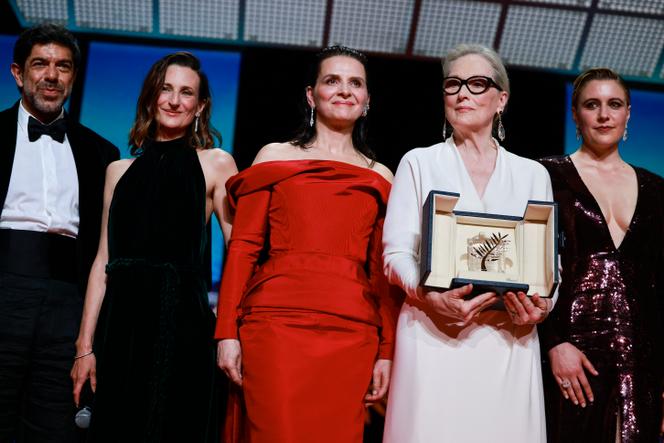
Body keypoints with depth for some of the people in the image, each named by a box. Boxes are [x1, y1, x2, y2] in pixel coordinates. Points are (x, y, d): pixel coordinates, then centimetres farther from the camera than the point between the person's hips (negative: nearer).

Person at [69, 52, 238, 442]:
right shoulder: (120, 171, 14)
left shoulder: (215, 164, 5)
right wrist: (85, 345, 5)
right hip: (120, 324, 3)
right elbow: (104, 261, 11)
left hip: (181, 323, -3)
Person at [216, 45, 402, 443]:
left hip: (351, 335, 2)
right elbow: (243, 248, 5)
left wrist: (387, 351, 4)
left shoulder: (380, 178, 16)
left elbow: (383, 272, 12)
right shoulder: (275, 156, 11)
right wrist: (228, 333, -3)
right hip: (278, 325, -2)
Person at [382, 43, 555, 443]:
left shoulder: (532, 174, 15)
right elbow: (397, 251, 1)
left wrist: (543, 305, -9)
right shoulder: (420, 162, 10)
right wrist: (430, 297, -18)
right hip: (433, 331, -2)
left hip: (509, 338, 2)